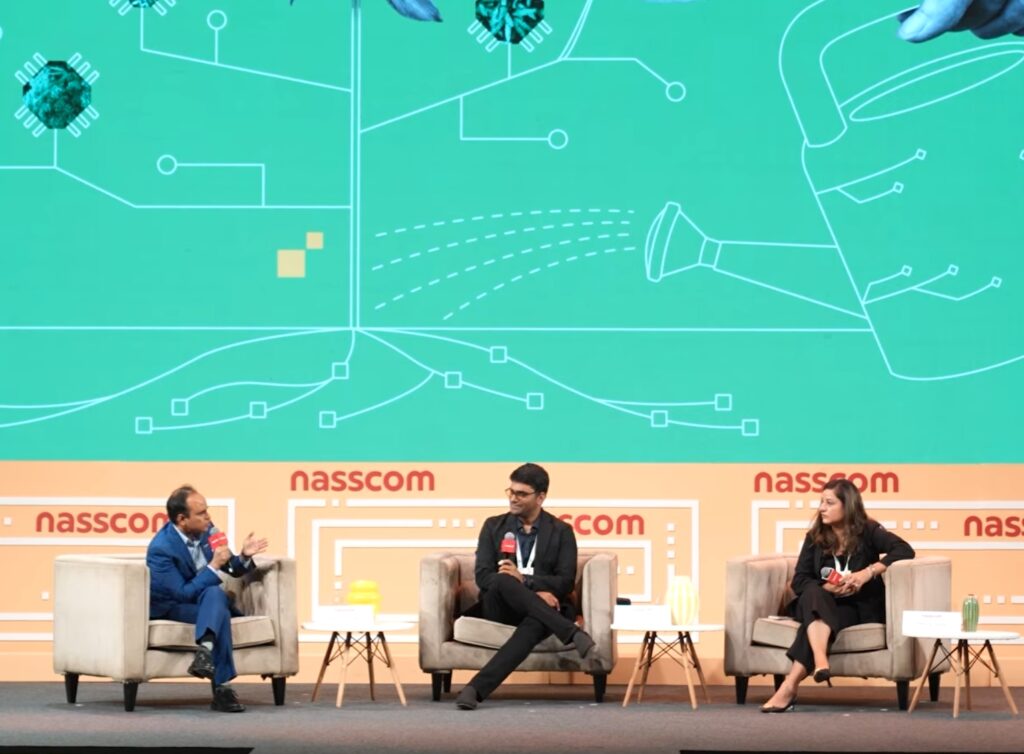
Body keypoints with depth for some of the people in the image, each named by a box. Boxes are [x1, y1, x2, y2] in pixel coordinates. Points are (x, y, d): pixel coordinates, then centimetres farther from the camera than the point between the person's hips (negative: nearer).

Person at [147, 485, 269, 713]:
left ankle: (205, 650, -49)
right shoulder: (161, 548, -22)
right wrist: (213, 567, -27)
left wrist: (243, 557, -14)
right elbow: (183, 594, -25)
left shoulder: (206, 531, -2)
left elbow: (232, 570, 8)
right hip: (172, 607, -6)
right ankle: (221, 689, -39)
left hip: (206, 599, 6)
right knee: (220, 611, -34)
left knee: (215, 594, -31)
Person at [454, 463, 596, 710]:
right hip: (501, 608, 1)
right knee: (503, 581, -35)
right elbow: (483, 576, -2)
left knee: (537, 623, -39)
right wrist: (536, 591, -17)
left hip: (541, 609, -1)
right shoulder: (494, 526, 11)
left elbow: (566, 582, -2)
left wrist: (524, 580, -20)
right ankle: (573, 634, -38)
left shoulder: (561, 531, 9)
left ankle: (478, 687, -49)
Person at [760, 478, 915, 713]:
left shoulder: (868, 531, -3)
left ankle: (789, 687, -47)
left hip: (861, 608, -3)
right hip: (823, 604, 3)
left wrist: (868, 573, -29)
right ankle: (819, 661, -58)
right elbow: (799, 581, -1)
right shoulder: (815, 537, 6)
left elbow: (905, 551, -19)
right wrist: (828, 588, -21)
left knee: (814, 619, -34)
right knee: (813, 593, -34)